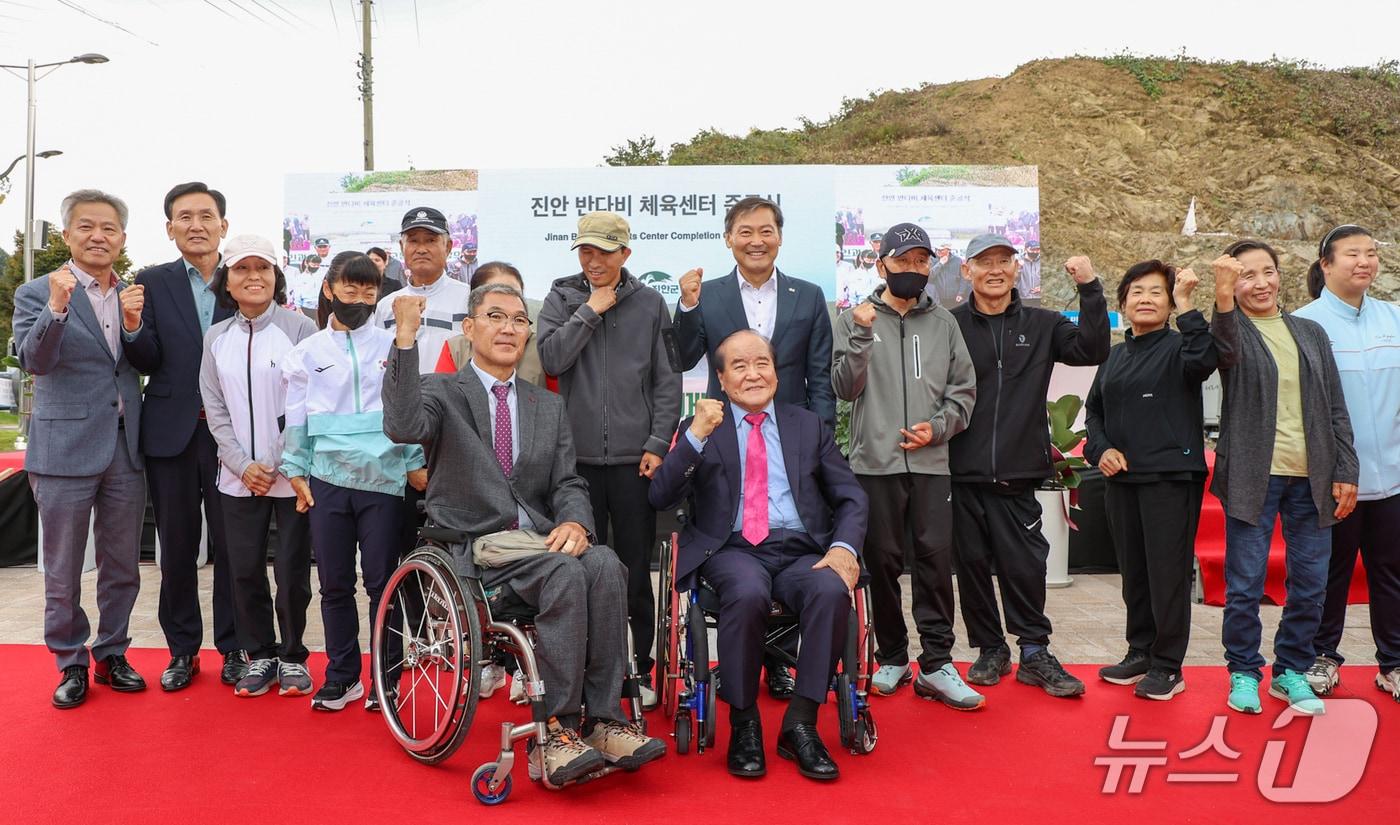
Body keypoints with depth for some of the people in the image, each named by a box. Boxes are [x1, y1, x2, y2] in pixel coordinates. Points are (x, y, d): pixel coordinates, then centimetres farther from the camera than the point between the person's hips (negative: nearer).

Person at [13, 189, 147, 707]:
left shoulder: (135, 296, 8)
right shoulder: (36, 294, -3)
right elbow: (33, 360, -17)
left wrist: (135, 325, -16)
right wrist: (56, 308, -32)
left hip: (126, 450, 4)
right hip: (65, 450, -3)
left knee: (122, 567, 13)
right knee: (63, 572, 8)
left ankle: (112, 654, 29)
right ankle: (71, 664, 23)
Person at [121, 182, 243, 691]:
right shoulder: (152, 283, 3)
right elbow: (146, 363, -3)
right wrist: (132, 327, -22)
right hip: (171, 433, 1)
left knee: (231, 546, 7)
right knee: (176, 548, 11)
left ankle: (233, 647, 21)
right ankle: (182, 649, 25)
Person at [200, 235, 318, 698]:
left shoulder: (300, 328, -5)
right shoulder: (217, 337, 8)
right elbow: (214, 408, 7)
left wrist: (278, 466, -10)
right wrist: (243, 466, -5)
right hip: (239, 478, 4)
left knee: (292, 572, 3)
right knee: (245, 571, 8)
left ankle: (292, 657, 21)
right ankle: (260, 656, 24)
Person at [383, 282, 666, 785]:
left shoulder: (550, 407, 19)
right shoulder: (442, 393, 6)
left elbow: (568, 485, 11)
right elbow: (403, 428, -18)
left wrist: (574, 523, -13)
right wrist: (405, 340, -26)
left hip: (539, 540, 4)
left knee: (605, 564, -28)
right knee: (565, 574, -32)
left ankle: (603, 720, -23)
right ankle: (557, 730, -24)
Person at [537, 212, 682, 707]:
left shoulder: (650, 303, 5)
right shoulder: (561, 299, 7)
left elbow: (668, 380, 4)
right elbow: (551, 359, -7)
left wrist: (658, 443, -4)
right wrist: (590, 311, -7)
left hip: (634, 459, 0)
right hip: (578, 457, 1)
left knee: (636, 573, 7)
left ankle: (641, 669, 20)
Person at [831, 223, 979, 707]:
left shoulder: (943, 323, 11)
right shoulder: (856, 319, 5)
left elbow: (964, 390, 11)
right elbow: (844, 387, -3)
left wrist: (938, 427, -4)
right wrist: (861, 336, -15)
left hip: (931, 462, 1)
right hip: (875, 461, -1)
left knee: (935, 559, -2)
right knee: (883, 561, 5)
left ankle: (936, 665, 6)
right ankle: (892, 658, 19)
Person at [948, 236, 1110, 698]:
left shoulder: (1041, 325, 9)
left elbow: (1092, 351, -3)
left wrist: (1090, 290, -9)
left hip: (1017, 474, 1)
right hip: (962, 472, 0)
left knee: (1025, 565, 2)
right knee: (972, 565, 9)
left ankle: (1035, 653, 18)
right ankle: (990, 650, 24)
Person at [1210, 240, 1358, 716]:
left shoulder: (1311, 333, 12)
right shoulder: (1231, 329, 1)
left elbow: (1336, 409, 12)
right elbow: (1226, 351, -26)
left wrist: (1346, 472, 5)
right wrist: (1223, 297, -42)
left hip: (1310, 478, 4)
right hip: (1254, 476, -4)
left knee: (1310, 584, 8)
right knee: (1245, 585, 1)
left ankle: (1291, 671, 24)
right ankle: (1244, 673, 17)